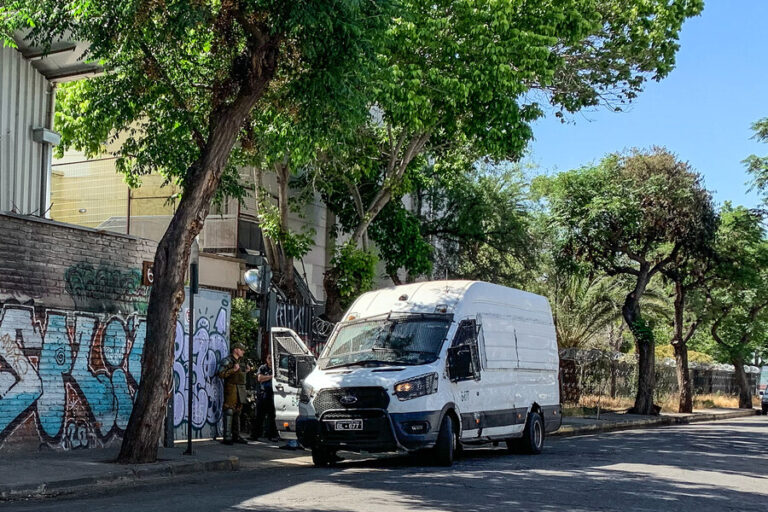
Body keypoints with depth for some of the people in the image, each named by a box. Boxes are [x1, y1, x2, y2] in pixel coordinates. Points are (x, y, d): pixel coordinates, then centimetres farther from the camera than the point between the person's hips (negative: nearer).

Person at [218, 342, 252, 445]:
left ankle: (236, 436, 17)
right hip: (231, 388, -9)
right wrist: (234, 370, -20)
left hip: (240, 390, 9)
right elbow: (221, 374, -17)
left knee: (237, 413, 11)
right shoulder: (227, 361, -7)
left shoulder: (240, 361, 20)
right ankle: (227, 437, -12)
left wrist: (246, 371, 11)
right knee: (229, 412, -11)